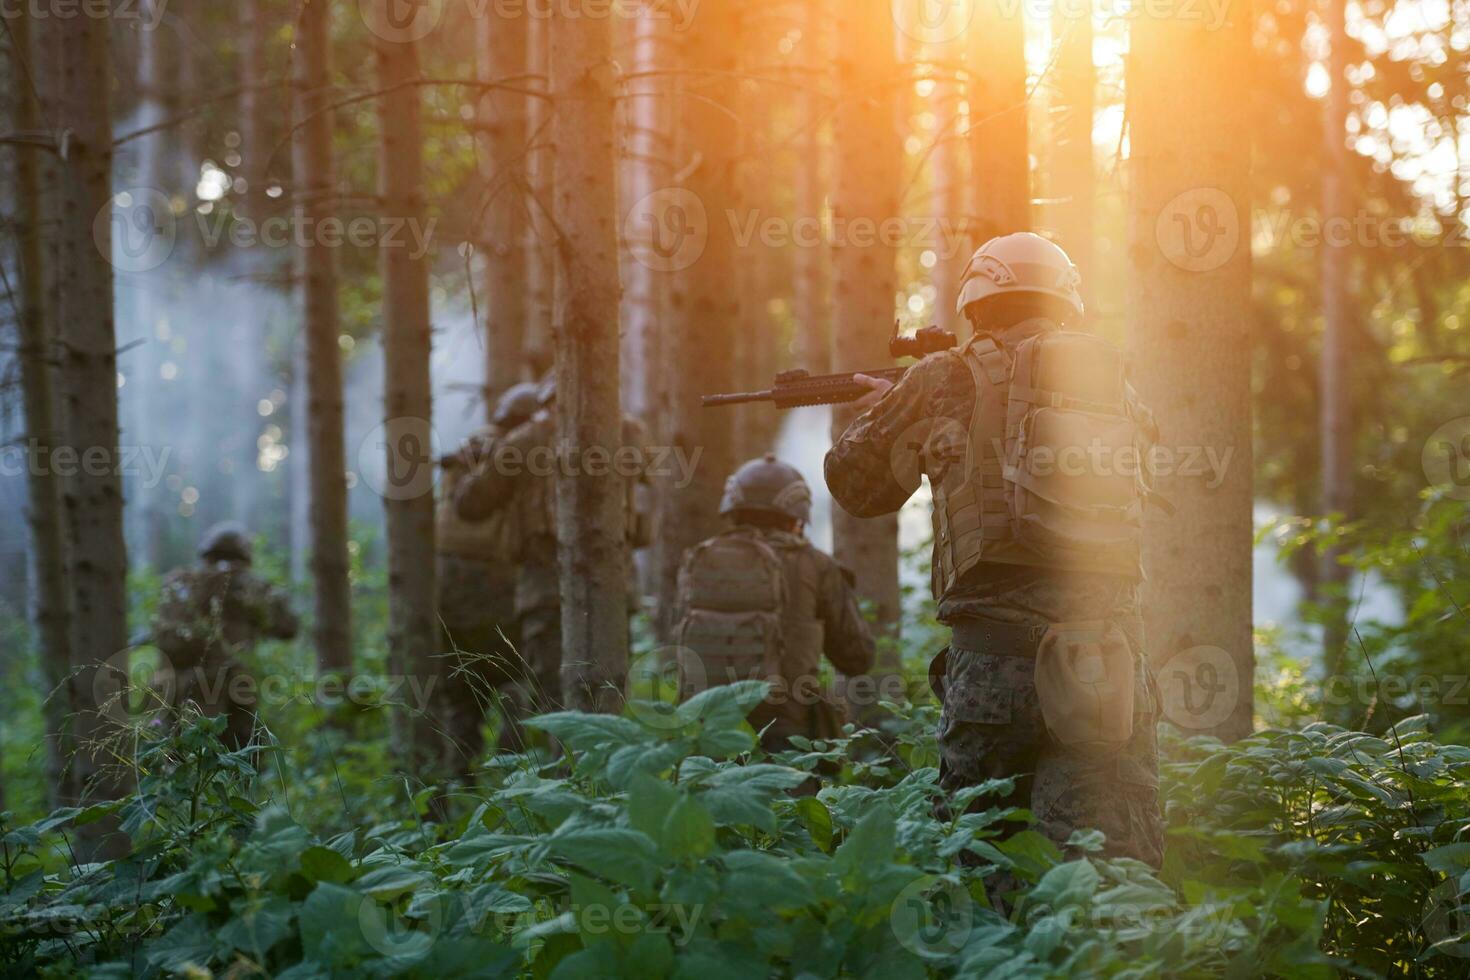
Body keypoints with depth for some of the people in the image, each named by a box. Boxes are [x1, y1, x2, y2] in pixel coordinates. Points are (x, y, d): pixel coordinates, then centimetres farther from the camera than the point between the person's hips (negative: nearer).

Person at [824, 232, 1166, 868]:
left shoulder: (948, 380, 5)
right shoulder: (1115, 384, 14)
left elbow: (858, 483, 16)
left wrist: (876, 412, 39)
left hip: (999, 645, -2)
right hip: (1111, 636, 2)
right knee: (1118, 856, 1)